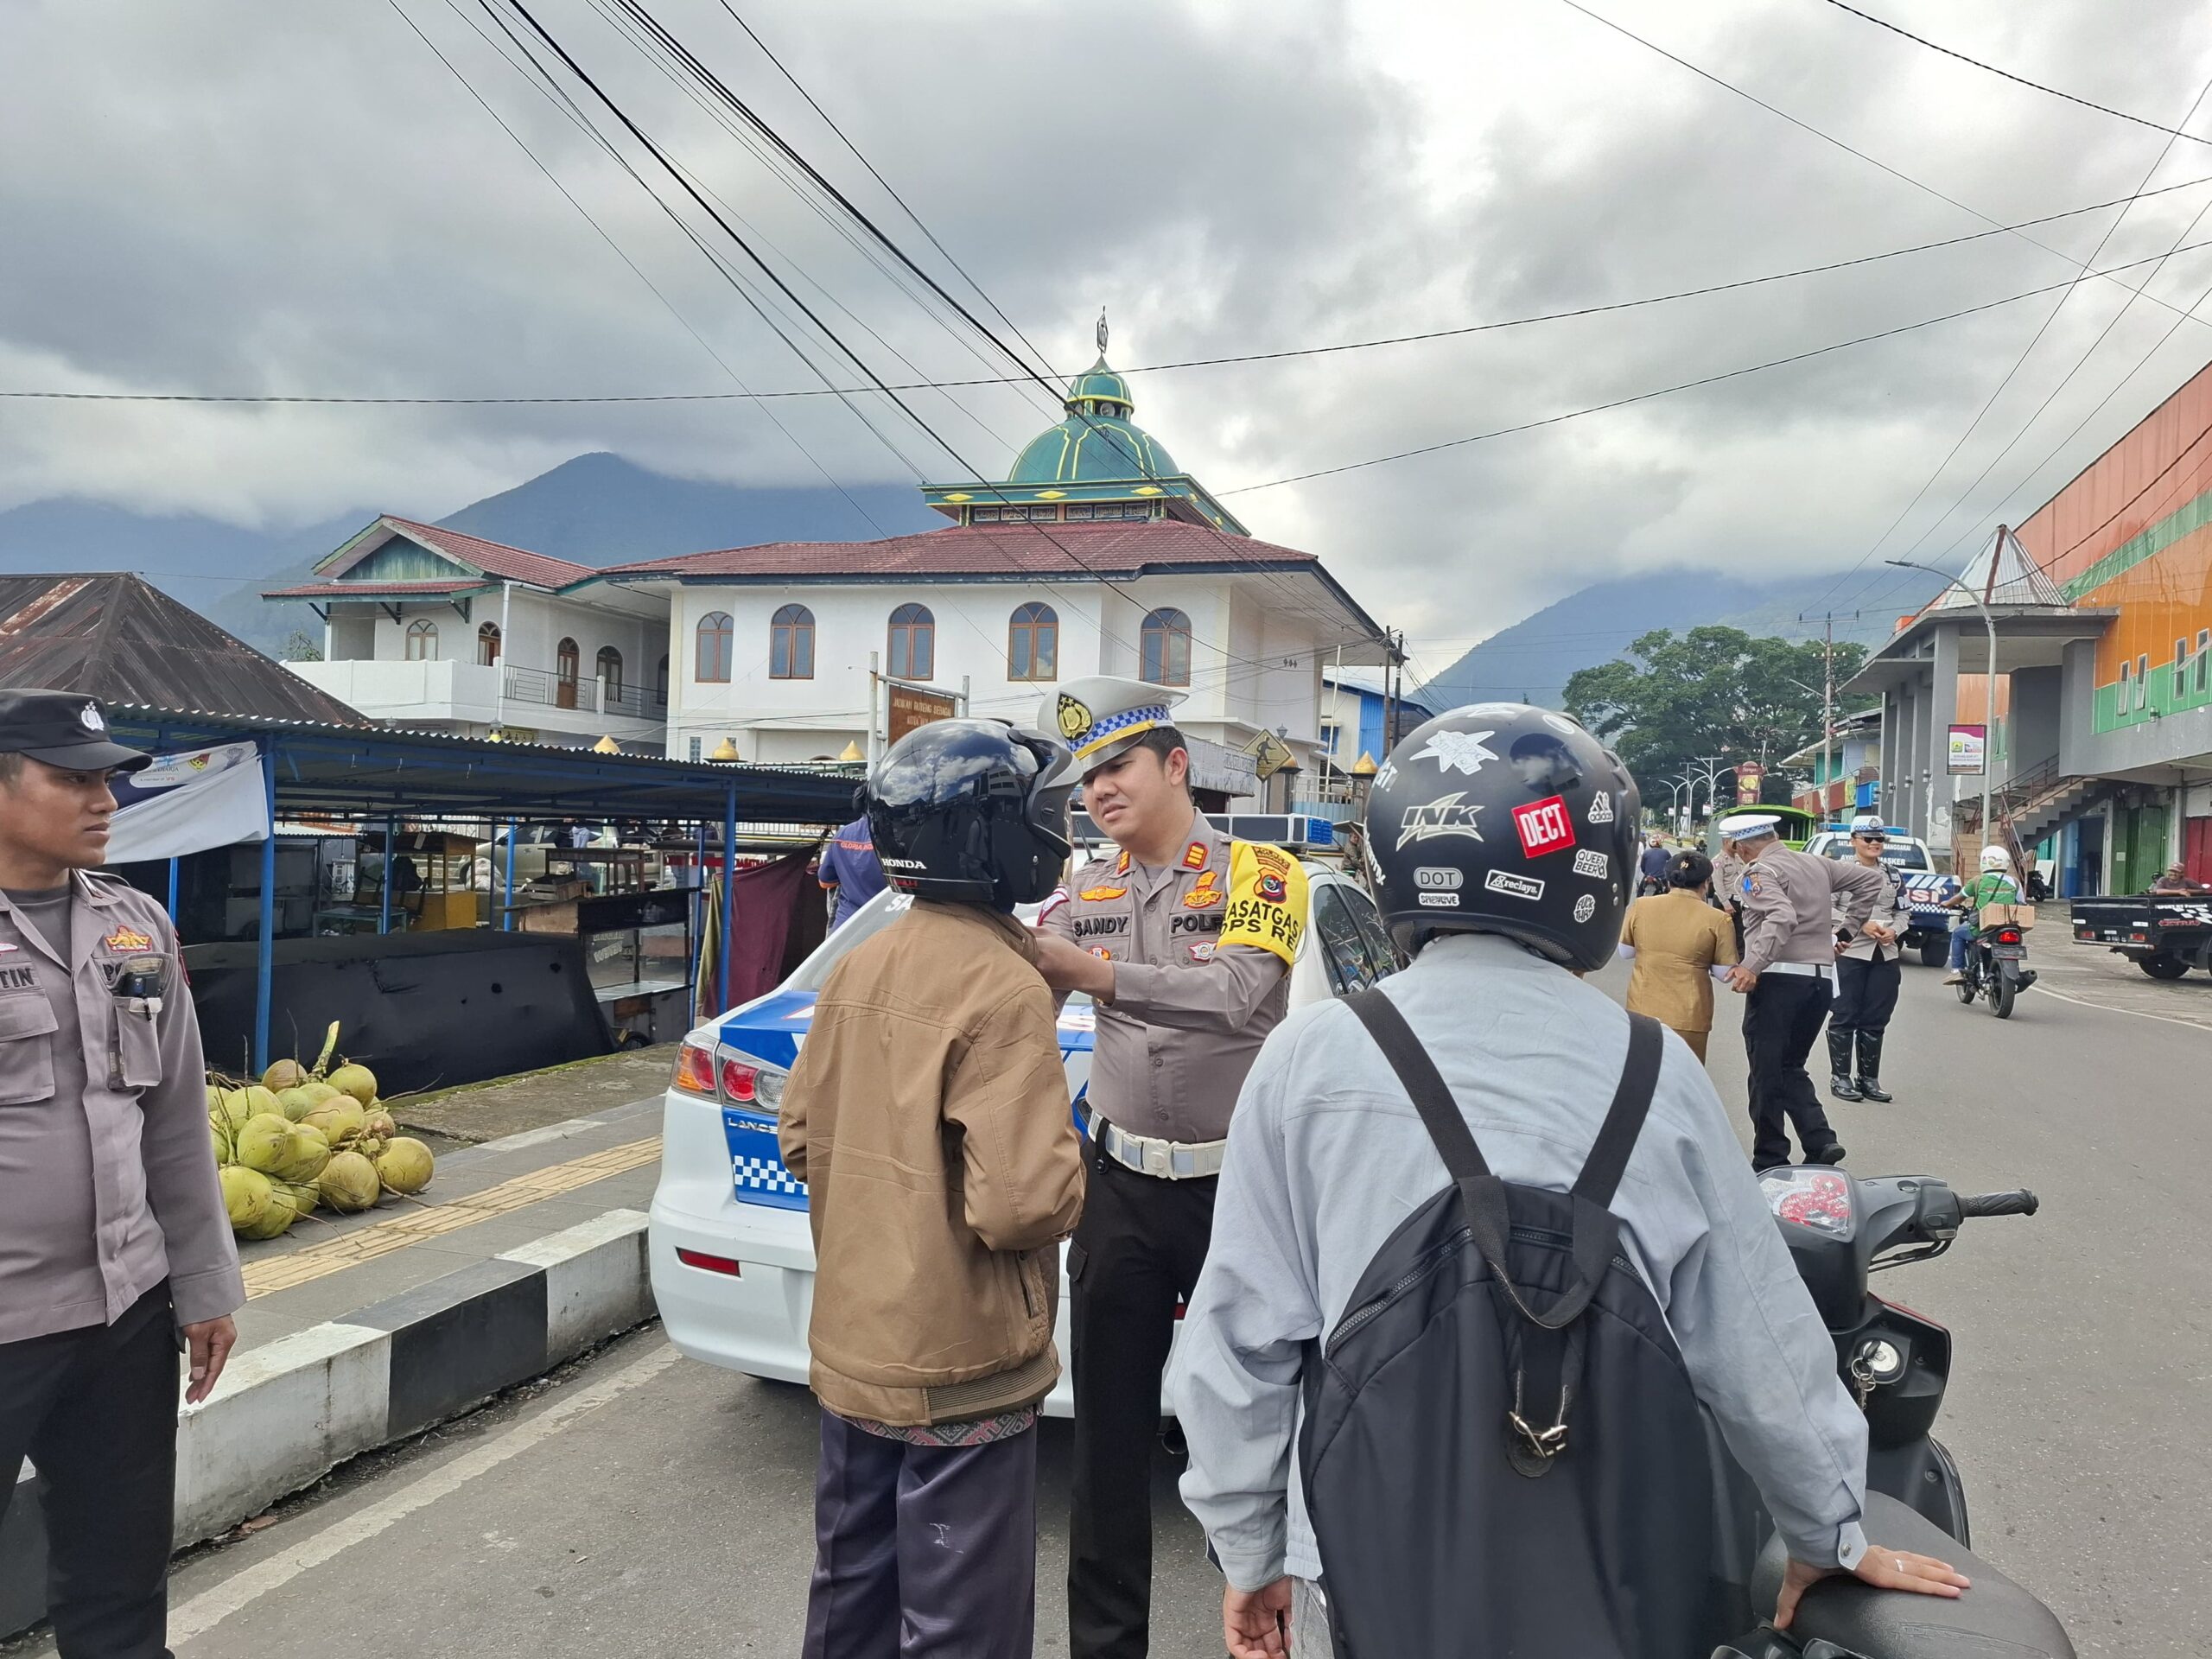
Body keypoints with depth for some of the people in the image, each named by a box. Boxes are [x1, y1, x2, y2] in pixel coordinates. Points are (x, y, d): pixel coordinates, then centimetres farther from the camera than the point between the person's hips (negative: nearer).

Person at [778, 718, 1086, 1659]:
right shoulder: (1003, 989, -23)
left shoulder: (858, 969, 2)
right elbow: (1027, 1202, -28)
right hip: (959, 1372, -8)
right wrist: (1066, 1176, -7)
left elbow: (800, 1138, 9)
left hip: (850, 1348, 8)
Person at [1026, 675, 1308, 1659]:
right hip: (1122, 1186, 4)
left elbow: (1232, 995, -26)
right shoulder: (1082, 895, 5)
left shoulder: (1258, 875, -8)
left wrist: (1088, 970, -34)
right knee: (1109, 1424, 12)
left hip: (1237, 1185, -3)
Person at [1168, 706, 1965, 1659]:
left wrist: (1248, 1551, 7)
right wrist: (1832, 1536, 16)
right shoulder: (1655, 1072, -10)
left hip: (1364, 1575, -1)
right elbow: (1758, 1346, -1)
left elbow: (1241, 1334, -7)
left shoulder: (1309, 1059, -12)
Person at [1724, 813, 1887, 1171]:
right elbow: (1870, 879, 24)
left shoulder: (1761, 871, -8)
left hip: (1779, 979, -8)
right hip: (1822, 978, 8)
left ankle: (1770, 1162, 5)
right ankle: (1820, 1141, 4)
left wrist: (1752, 965, -29)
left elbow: (1781, 918, -25)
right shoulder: (1816, 863, 15)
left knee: (1767, 1074, 1)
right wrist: (1848, 927, 22)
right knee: (1790, 1067, 19)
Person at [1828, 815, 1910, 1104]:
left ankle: (1869, 1077, 17)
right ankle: (1840, 1077, 6)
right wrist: (1862, 925, -19)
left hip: (1886, 955, 6)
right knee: (1845, 1017, -1)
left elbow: (1904, 912, 17)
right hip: (1849, 953, -5)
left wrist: (1894, 931, -4)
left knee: (1876, 1020, 9)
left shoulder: (1892, 876, 15)